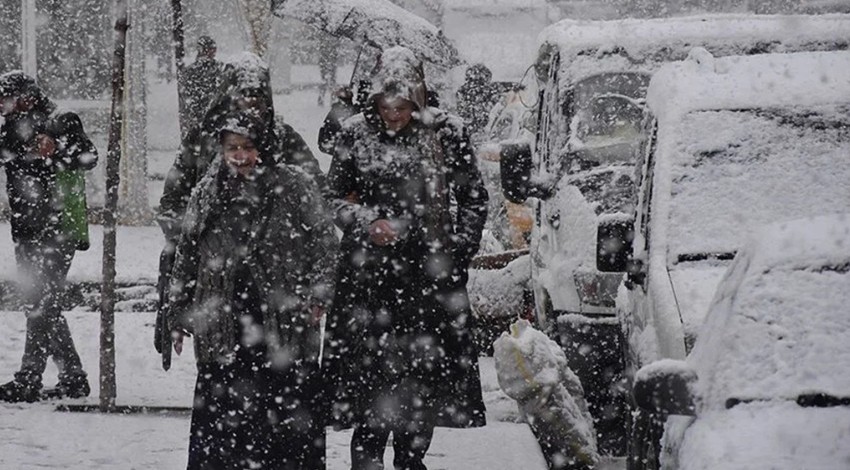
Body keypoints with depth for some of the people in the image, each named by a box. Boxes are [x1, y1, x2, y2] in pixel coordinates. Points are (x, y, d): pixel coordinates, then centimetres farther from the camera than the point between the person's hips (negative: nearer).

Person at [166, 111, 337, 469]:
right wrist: (179, 315, 14)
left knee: (292, 411, -1)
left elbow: (324, 241, 2)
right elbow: (186, 258, 17)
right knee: (218, 414, 1)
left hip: (284, 321, -2)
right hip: (223, 328, 3)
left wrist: (317, 296, -8)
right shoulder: (207, 195, 12)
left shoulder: (295, 187, 2)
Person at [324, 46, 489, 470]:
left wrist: (459, 252, 2)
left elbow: (473, 198, 9)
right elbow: (334, 197, 9)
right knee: (370, 368, -7)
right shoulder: (356, 135, 1)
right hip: (368, 272, -1)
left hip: (429, 272, 1)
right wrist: (368, 222, -10)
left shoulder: (446, 133, 1)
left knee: (426, 373, 5)